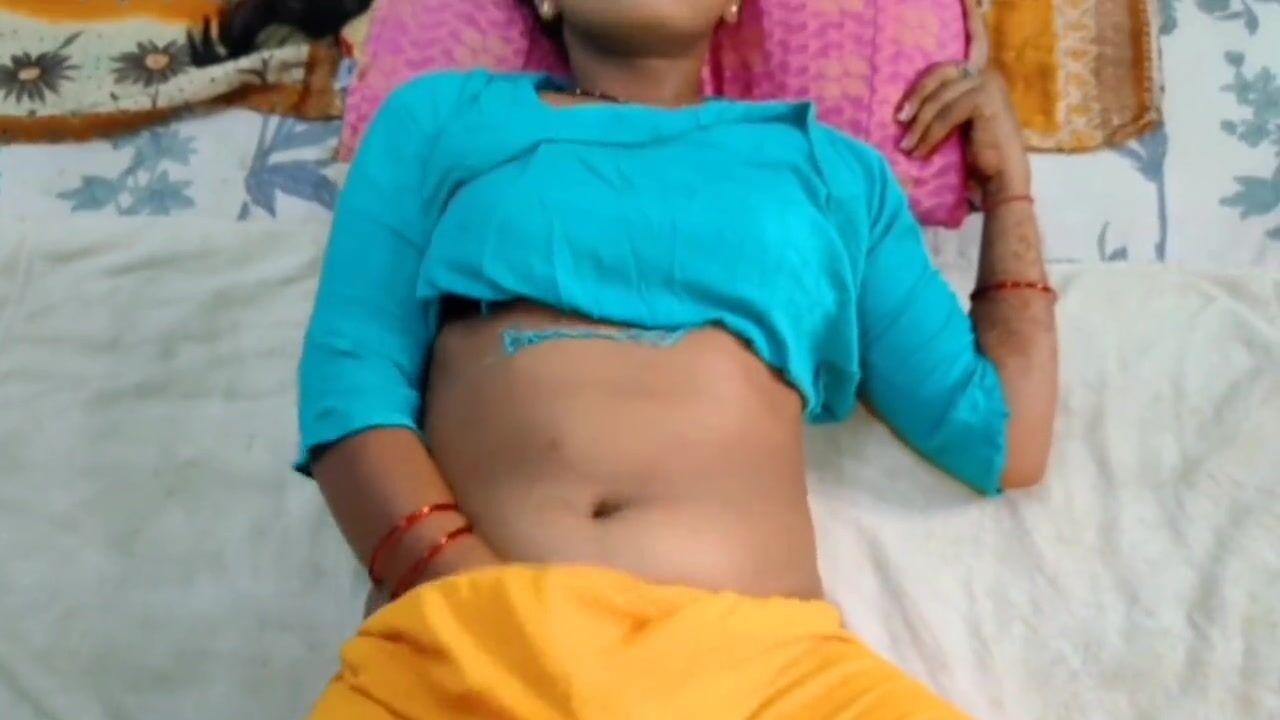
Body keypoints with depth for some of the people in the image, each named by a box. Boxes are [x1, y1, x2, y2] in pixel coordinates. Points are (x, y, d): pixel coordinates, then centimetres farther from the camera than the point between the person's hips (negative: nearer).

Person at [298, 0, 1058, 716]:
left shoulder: (831, 165, 21)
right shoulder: (440, 115, 18)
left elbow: (1006, 443, 20)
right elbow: (350, 390, 6)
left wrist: (1007, 179, 22)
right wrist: (472, 596, -11)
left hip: (765, 653, 1)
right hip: (467, 639, 0)